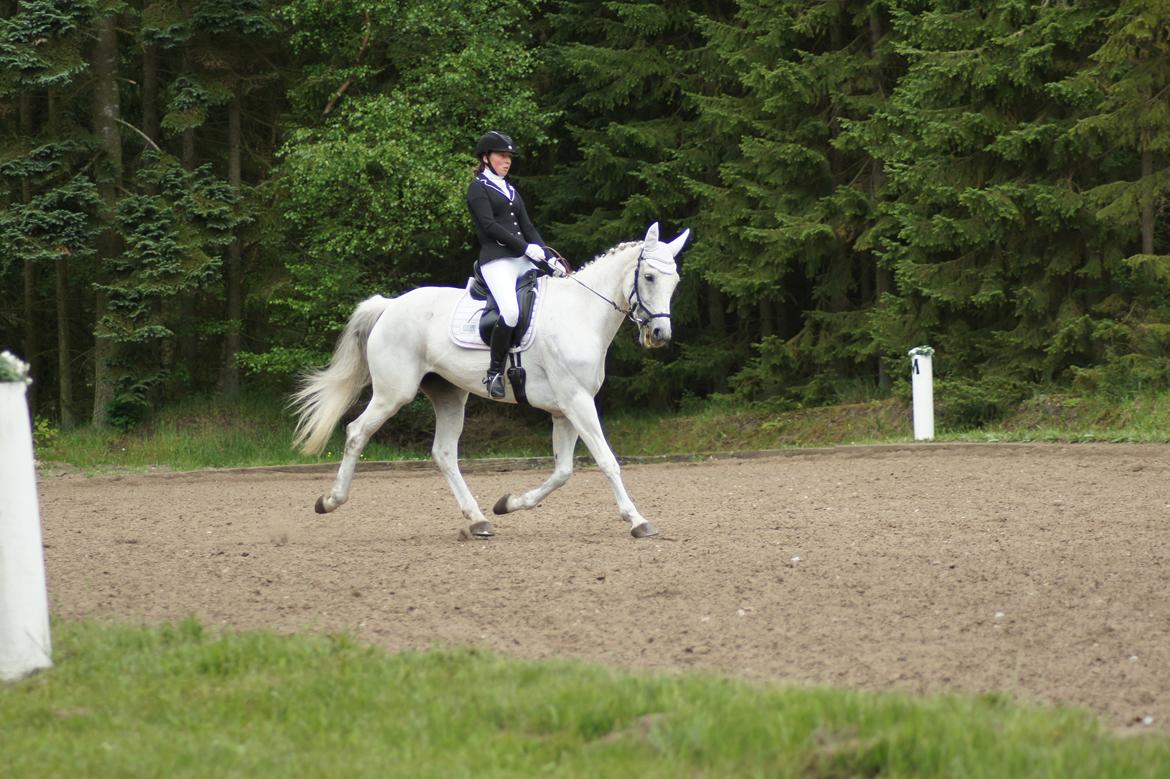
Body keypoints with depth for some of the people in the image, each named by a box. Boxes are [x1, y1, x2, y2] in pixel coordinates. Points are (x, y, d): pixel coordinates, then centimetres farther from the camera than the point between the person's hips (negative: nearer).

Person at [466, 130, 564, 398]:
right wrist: (526, 247, -14)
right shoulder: (478, 188, 3)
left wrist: (549, 259, 5)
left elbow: (528, 228, 18)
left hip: (524, 260, 8)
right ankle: (494, 373, -21)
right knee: (511, 311, -31)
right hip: (497, 259, -8)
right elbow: (489, 225, -10)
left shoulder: (510, 190, 25)